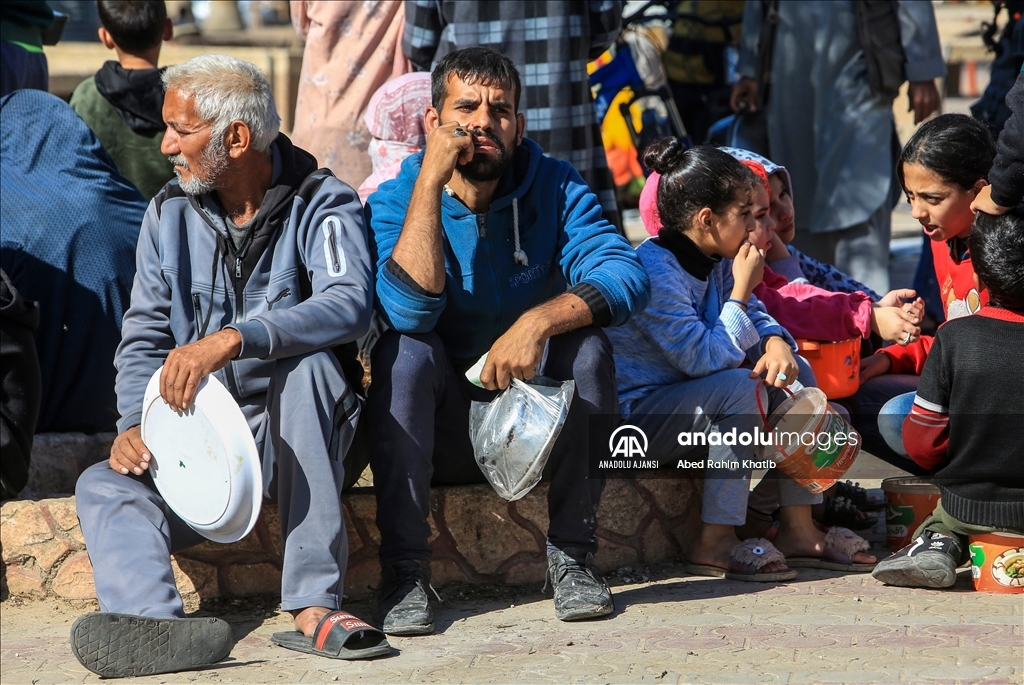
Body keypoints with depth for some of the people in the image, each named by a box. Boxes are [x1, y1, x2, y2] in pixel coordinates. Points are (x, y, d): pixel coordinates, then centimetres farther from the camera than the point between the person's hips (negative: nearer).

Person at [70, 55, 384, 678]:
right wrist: (136, 423, -13)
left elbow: (348, 305, -26)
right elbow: (145, 334, 8)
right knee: (104, 486, -22)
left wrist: (233, 340, -39)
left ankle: (314, 605, -40)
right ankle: (154, 623, -54)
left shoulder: (321, 204, -7)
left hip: (299, 433, -4)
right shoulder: (170, 213, 10)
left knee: (307, 363, -36)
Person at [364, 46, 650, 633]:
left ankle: (573, 555, -15)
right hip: (441, 435, -1)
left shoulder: (555, 188, -6)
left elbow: (628, 277, -22)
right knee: (405, 351, -29)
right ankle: (405, 572, -26)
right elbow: (410, 308, -28)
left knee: (586, 344, -26)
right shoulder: (396, 202, -9)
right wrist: (430, 179, -30)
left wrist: (540, 319, -39)